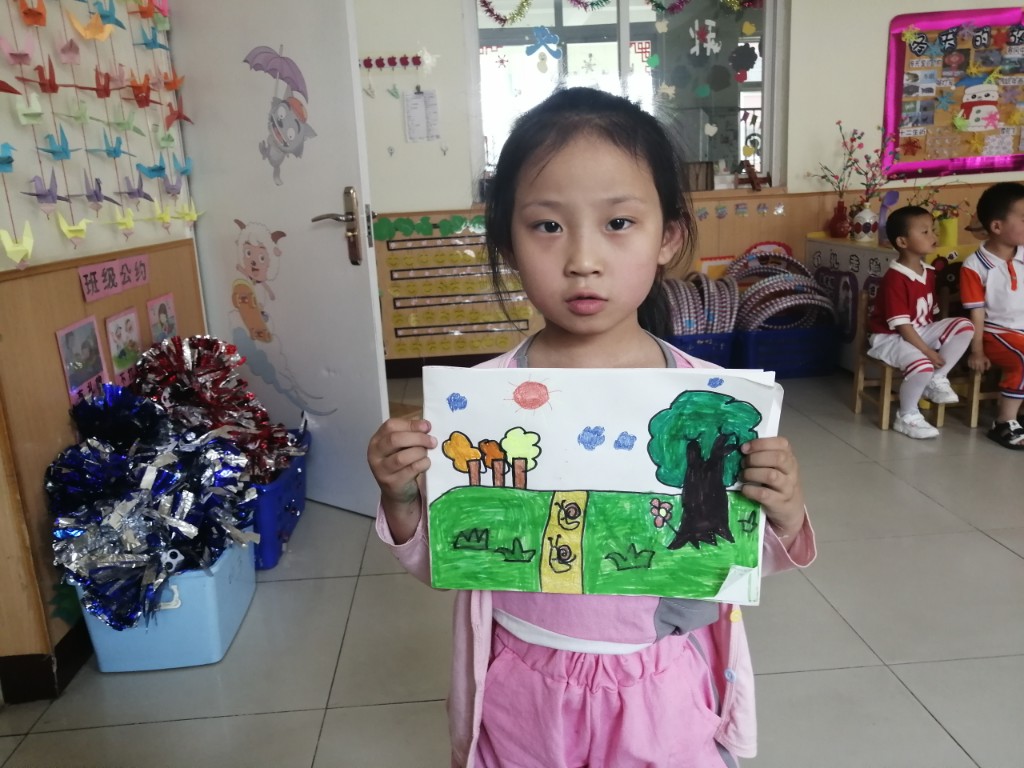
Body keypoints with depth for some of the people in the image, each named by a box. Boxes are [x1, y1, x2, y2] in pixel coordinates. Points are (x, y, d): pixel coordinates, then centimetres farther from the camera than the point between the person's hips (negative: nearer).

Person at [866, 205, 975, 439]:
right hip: (889, 338, -8)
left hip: (921, 332, 8)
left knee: (964, 326, -8)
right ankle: (907, 417, -9)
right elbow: (901, 326, -22)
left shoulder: (928, 272, 6)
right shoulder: (894, 279, -22)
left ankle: (937, 380, 0)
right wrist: (928, 352, -20)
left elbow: (931, 314, 12)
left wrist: (938, 340, 2)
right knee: (922, 365, -32)